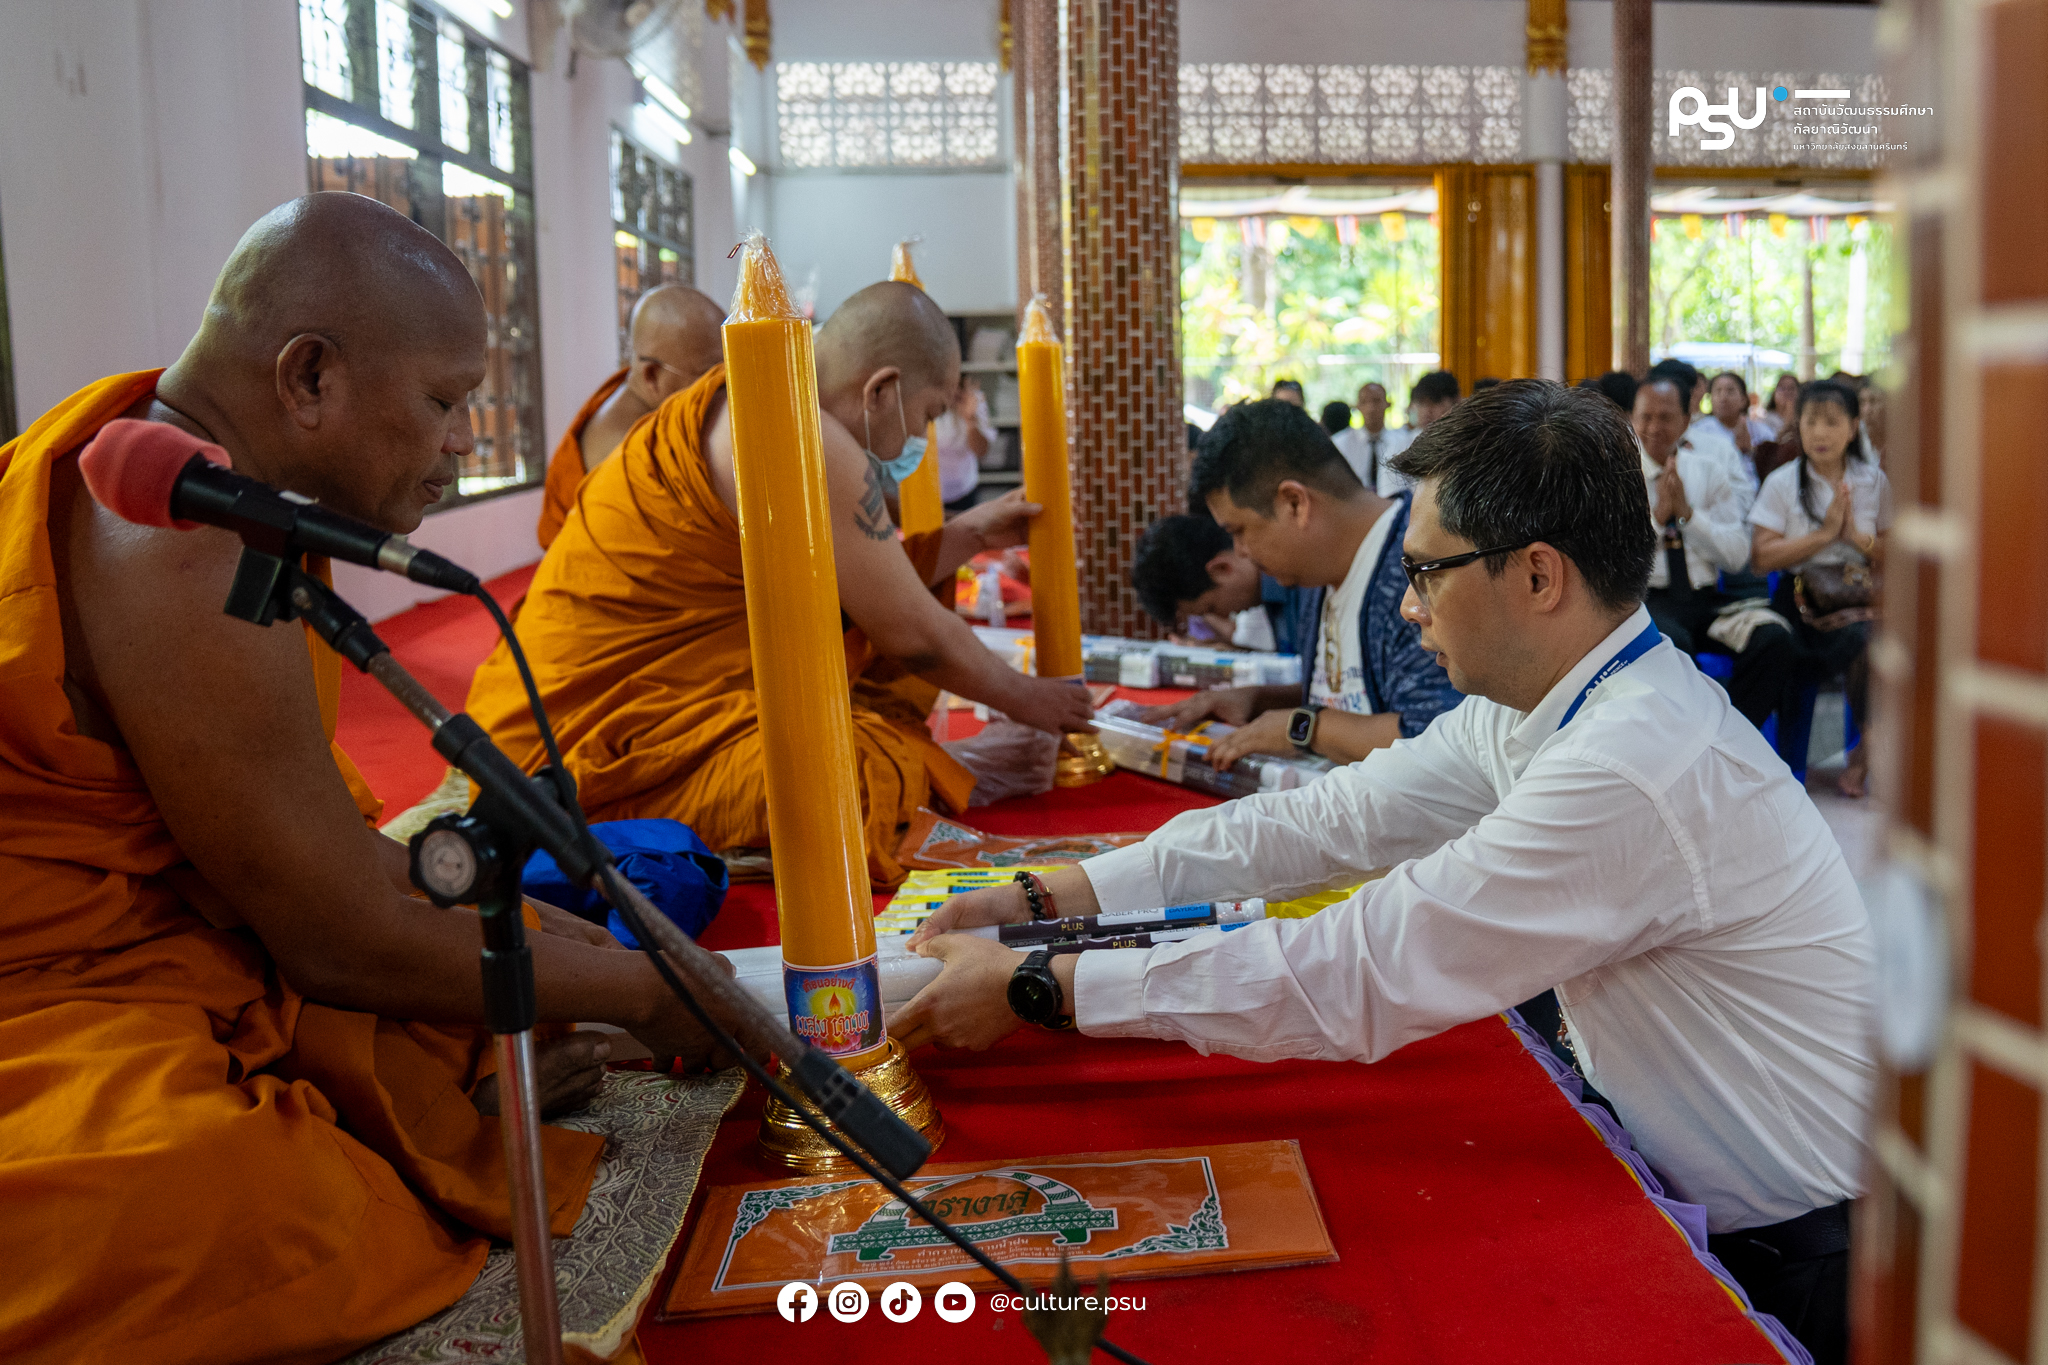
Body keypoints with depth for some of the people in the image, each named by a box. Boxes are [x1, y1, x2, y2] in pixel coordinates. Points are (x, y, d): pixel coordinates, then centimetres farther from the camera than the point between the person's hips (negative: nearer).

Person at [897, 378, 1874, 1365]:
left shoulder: (1634, 768, -30)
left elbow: (1353, 979, -29)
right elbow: (1336, 819, 2)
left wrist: (1038, 987, -22)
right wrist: (1046, 898, -2)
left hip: (1798, 1267, -7)